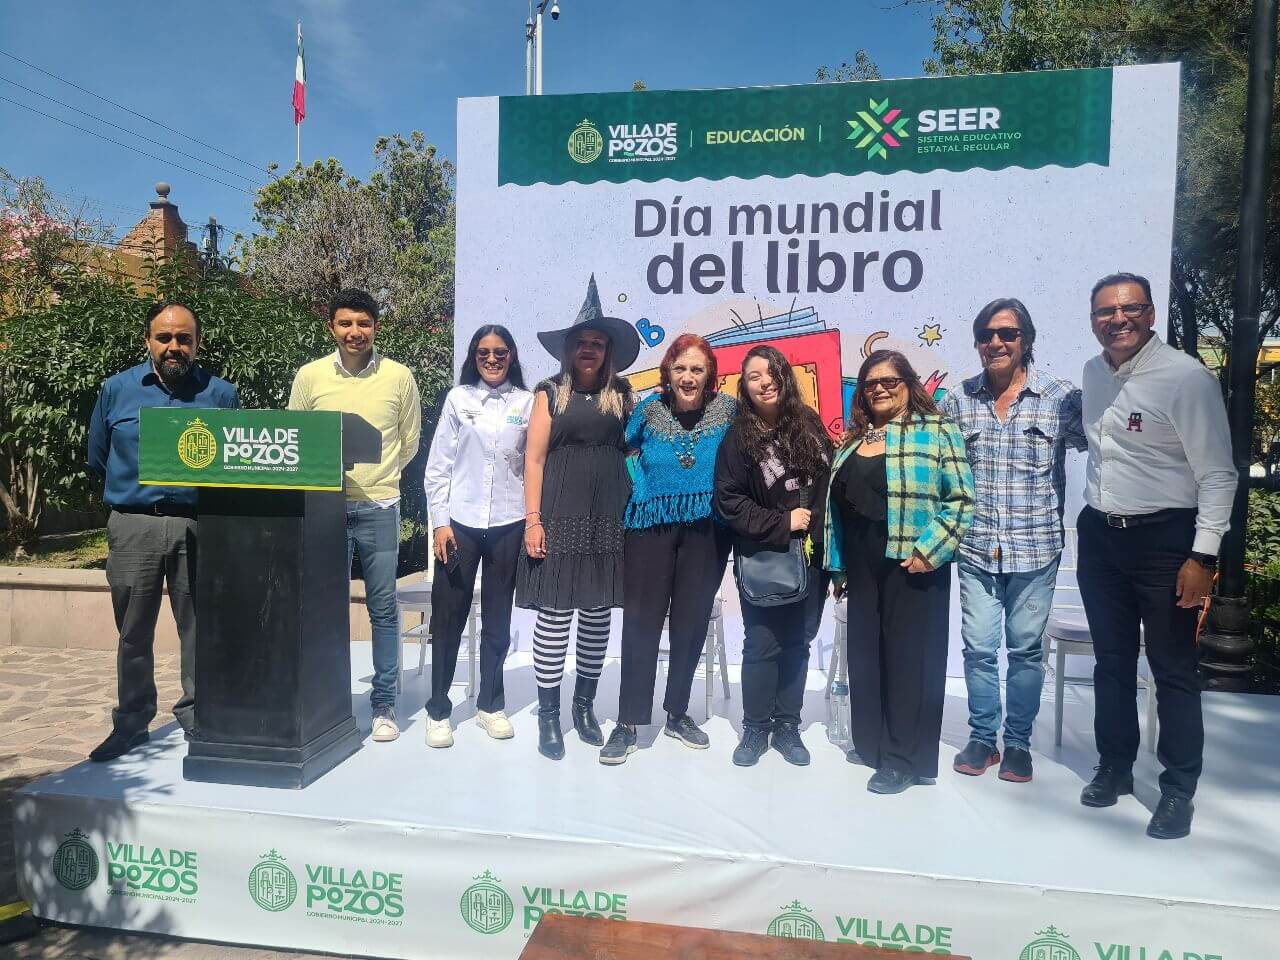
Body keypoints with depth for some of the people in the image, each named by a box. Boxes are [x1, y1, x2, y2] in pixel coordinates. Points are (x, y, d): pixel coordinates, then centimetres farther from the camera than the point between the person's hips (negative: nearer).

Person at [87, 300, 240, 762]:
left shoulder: (220, 393, 4)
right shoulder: (117, 389, 8)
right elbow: (98, 457, 18)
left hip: (198, 525, -1)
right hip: (133, 526, 1)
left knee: (199, 628, 4)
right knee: (133, 631, 9)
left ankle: (197, 716, 17)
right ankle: (131, 723, 22)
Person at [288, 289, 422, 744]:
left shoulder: (399, 376, 1)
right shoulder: (310, 376, 3)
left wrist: (378, 475, 10)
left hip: (379, 507, -1)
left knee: (383, 609, 6)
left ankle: (384, 704, 17)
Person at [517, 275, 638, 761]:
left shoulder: (621, 394, 10)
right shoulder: (551, 393, 4)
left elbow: (633, 447, 12)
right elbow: (534, 458, 0)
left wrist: (636, 510, 1)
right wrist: (532, 519, -7)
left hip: (609, 518, 3)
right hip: (561, 517, -2)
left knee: (598, 614, 8)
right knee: (555, 615, -1)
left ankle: (584, 705, 23)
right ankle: (548, 715, 11)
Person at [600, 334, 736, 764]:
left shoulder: (727, 409, -1)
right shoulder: (650, 410, -2)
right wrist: (634, 486, -1)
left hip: (706, 530, 1)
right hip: (651, 525, -1)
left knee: (691, 622, 10)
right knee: (641, 620, -3)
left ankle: (678, 714, 27)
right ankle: (628, 723, 6)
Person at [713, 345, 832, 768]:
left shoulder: (808, 424, 5)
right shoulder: (738, 437, -5)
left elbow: (831, 483, 10)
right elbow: (728, 500, -9)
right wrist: (780, 524, -14)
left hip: (811, 556, 3)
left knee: (797, 641, 9)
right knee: (762, 643, 1)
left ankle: (787, 726, 22)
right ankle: (755, 728, 17)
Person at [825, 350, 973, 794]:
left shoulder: (936, 432, -4)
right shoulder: (852, 442, 15)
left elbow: (961, 499, -10)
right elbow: (837, 506, 18)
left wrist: (929, 550, -18)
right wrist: (838, 564, 15)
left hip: (913, 566, -6)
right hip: (862, 569, 6)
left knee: (910, 655, 0)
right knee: (865, 652, 12)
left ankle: (905, 759, 11)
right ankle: (871, 742, 28)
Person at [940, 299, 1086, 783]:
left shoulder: (1061, 397, -3)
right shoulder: (958, 401, 4)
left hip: (1035, 551, -1)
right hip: (976, 549, 2)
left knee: (1026, 649, 9)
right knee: (978, 648, 8)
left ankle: (1018, 742, 26)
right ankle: (982, 737, 25)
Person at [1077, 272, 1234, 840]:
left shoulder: (1186, 378, -14)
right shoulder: (1093, 373, 6)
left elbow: (1218, 475, -14)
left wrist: (1203, 555, -18)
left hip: (1164, 538, -6)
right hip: (1100, 535, 6)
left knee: (1173, 670, 5)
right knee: (1112, 662, 16)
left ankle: (1179, 790, 20)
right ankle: (1114, 767, 32)